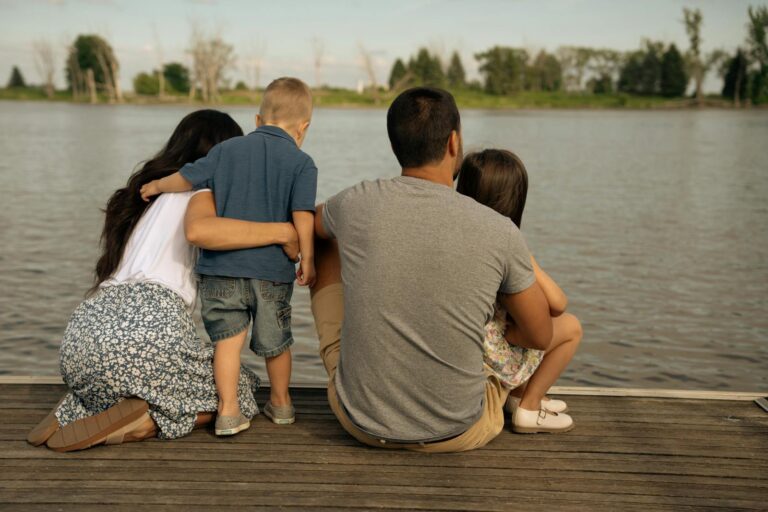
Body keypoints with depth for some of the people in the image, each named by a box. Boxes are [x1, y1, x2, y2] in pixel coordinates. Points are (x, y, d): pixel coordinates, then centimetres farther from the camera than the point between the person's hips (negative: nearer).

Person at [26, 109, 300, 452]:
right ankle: (142, 420, -12)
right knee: (234, 395, 13)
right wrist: (281, 231, -9)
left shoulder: (146, 192, 31)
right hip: (146, 322, -8)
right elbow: (200, 229, -19)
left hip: (83, 331, 8)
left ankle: (75, 411, 7)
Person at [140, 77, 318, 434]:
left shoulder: (228, 149, 7)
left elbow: (186, 178, 11)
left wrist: (156, 186, 29)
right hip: (272, 270, -1)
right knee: (275, 340, 16)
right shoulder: (301, 163, -1)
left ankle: (228, 410, 1)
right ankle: (280, 403, 32)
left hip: (221, 266, 1)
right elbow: (302, 216, -11)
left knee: (228, 337, 6)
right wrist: (307, 260, -3)